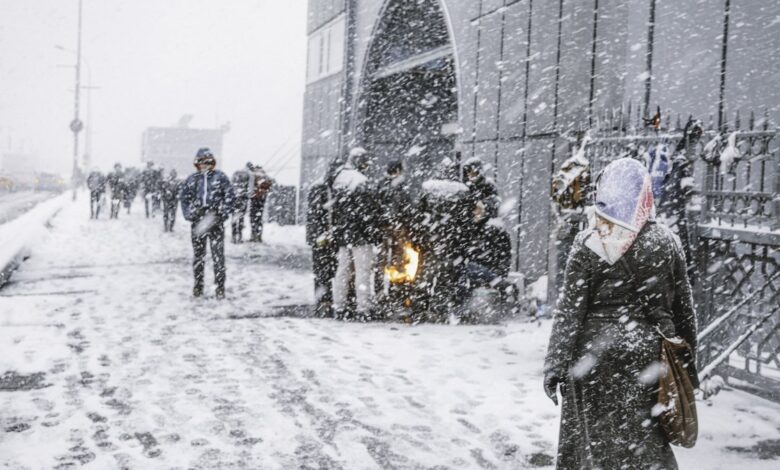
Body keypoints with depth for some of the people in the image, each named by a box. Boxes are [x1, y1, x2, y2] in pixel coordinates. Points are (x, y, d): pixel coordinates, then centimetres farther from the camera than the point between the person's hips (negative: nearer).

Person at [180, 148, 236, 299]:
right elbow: (183, 197, 14)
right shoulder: (192, 179, 8)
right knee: (198, 254, 9)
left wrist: (223, 214, -9)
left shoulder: (220, 177, 2)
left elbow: (230, 196, 0)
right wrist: (188, 214, 1)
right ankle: (198, 285, 19)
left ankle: (220, 287, 2)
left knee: (218, 255, -4)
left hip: (215, 221, -3)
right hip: (198, 222, 3)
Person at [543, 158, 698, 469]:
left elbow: (569, 312, -10)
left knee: (597, 436, 10)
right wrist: (688, 361, 16)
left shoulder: (589, 245, -10)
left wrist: (555, 364, -4)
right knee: (645, 435, 13)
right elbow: (683, 307, 6)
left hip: (598, 354, -3)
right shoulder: (666, 242, 0)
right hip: (650, 354, 3)